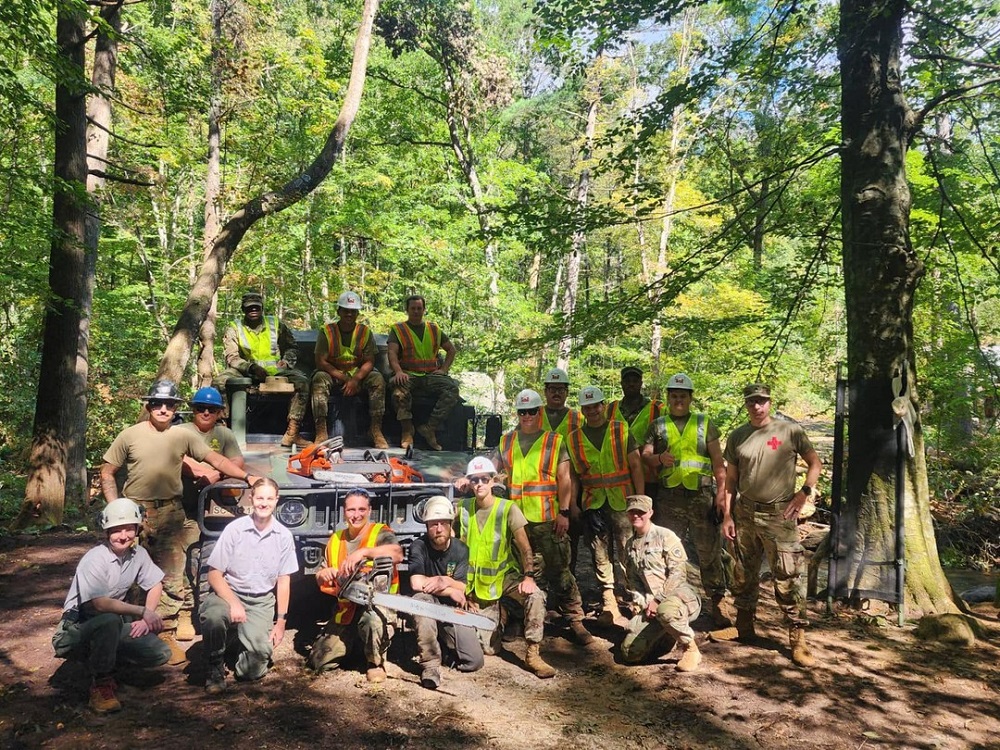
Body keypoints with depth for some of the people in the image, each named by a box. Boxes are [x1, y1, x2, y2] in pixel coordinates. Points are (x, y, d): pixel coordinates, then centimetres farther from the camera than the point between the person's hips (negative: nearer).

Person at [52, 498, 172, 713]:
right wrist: (143, 611, -33)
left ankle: (107, 660, 11)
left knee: (160, 653, -13)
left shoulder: (138, 554, -4)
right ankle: (100, 684, -17)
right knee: (110, 621, -39)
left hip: (111, 627, 6)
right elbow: (101, 604, -34)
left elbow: (155, 585, 8)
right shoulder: (94, 560, -23)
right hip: (77, 630, -6)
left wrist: (146, 619, -6)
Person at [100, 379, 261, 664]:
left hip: (171, 513, 1)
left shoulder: (183, 436, 4)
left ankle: (166, 636, 11)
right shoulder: (130, 435, 1)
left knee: (172, 579, 0)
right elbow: (107, 473, 6)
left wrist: (247, 477, -11)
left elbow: (216, 460, 0)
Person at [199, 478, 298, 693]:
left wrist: (281, 621, 1)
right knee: (212, 616, -36)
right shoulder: (234, 529, -11)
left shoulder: (284, 536, -4)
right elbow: (214, 575, -10)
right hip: (228, 592, -1)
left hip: (262, 602, 2)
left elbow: (283, 580, 3)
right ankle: (216, 669, -7)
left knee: (260, 655, -20)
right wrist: (233, 603, -23)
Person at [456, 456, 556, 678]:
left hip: (505, 574, -1)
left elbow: (524, 547, -15)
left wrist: (528, 576, -28)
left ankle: (533, 654, -19)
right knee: (487, 648, -5)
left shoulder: (508, 508, -11)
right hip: (478, 580, 2)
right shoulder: (463, 508, -3)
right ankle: (498, 616, 27)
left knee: (535, 596, -33)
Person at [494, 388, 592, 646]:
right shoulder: (506, 441, 11)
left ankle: (575, 619, 7)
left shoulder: (555, 442, 1)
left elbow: (565, 479, -2)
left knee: (559, 571, -2)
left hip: (548, 519, -3)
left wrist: (564, 512, -8)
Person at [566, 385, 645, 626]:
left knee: (625, 551, -3)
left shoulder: (622, 430, 4)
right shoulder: (574, 438, 8)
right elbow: (572, 473, 12)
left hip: (622, 500, -2)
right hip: (593, 503, 2)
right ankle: (608, 603, 12)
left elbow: (635, 465, 2)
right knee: (600, 554, 5)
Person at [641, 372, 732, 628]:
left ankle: (718, 602, 14)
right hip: (668, 498, 1)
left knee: (710, 552, 3)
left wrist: (721, 491, -3)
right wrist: (658, 458, -14)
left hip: (702, 496, -1)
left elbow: (718, 461, 7)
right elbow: (644, 456, 8)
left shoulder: (705, 424, 10)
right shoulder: (657, 426, 12)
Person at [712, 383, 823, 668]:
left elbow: (815, 463, 3)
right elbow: (730, 479, 9)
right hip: (745, 513, 4)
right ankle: (744, 625, 30)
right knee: (744, 574, 14)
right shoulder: (737, 437, 6)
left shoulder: (790, 430, -4)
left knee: (788, 576, -5)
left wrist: (804, 492, -9)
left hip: (780, 515, -4)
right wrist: (727, 515, 6)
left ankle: (797, 637, 4)